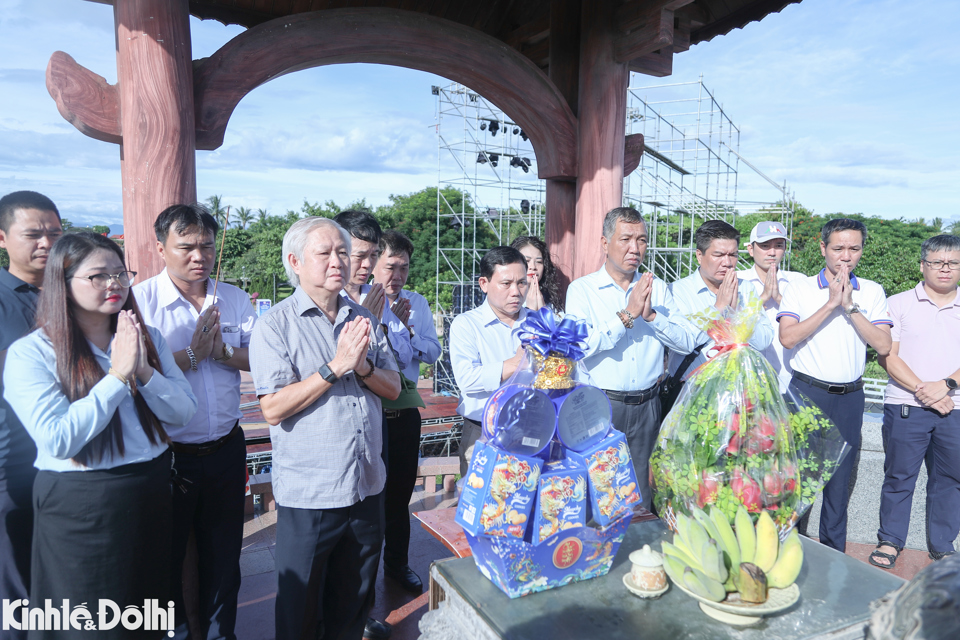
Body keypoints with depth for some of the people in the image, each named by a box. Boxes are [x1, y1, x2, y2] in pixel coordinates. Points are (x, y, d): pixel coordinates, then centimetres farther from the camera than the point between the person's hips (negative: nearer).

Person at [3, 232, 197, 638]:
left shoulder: (149, 340, 2)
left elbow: (183, 413, -4)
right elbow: (58, 440, -22)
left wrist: (143, 372, -20)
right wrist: (118, 375, -23)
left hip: (151, 494, 5)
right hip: (79, 507, -4)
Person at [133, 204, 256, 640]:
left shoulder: (234, 298, 2)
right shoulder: (140, 300, -10)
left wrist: (221, 350, -18)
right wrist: (192, 354, -19)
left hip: (226, 450, 4)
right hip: (166, 453, -3)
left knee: (224, 551, 18)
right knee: (165, 554, 16)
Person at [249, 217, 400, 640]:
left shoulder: (364, 320, 6)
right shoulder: (275, 326, -10)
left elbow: (393, 387, 4)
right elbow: (273, 409, -19)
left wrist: (363, 367, -15)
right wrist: (336, 367, -22)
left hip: (367, 488, 5)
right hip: (308, 494, -4)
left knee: (352, 604, 22)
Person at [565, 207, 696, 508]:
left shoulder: (657, 288, 9)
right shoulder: (582, 289, -3)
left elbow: (686, 342, 0)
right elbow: (580, 345, -18)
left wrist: (651, 315, -14)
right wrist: (628, 314, -17)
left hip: (646, 405, 4)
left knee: (640, 499, 13)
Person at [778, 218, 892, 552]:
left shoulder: (872, 292, 5)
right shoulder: (800, 289, -2)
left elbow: (883, 345, -6)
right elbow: (787, 337, -15)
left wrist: (850, 306, -13)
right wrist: (831, 304, -16)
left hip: (849, 397, 2)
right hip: (806, 391, -2)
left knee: (840, 474, 12)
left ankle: (834, 551, 28)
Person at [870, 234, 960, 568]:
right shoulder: (898, 304, 3)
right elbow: (887, 356, -3)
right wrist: (922, 390, -12)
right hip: (905, 407, -2)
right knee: (899, 476, 4)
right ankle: (890, 540, 19)